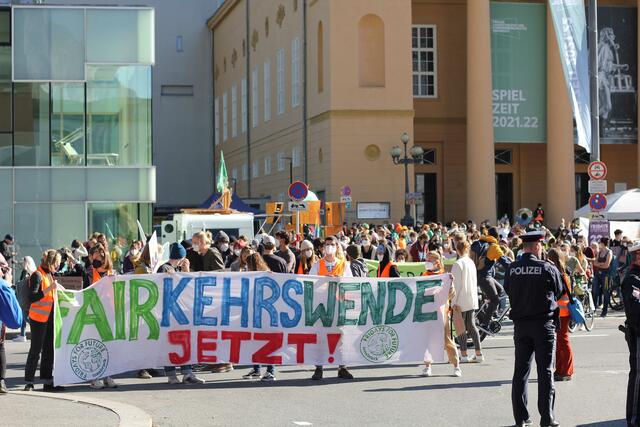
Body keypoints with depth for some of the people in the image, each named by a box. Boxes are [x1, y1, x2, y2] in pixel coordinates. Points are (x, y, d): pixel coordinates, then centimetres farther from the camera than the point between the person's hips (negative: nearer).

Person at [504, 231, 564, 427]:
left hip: (520, 324, 3)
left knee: (520, 370, 9)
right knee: (545, 371, 3)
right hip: (544, 323, -3)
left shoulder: (511, 269, -2)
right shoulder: (548, 268, -10)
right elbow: (560, 292, 2)